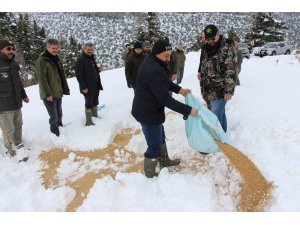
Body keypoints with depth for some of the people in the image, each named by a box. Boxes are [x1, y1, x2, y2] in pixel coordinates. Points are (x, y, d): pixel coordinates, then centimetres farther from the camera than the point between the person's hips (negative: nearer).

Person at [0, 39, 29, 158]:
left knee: (18, 126, 17)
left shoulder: (14, 64, 11)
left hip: (16, 103, 7)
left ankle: (19, 147, 32)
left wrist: (23, 95, 28)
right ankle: (13, 151, 16)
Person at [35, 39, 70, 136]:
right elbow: (41, 78, -18)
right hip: (49, 95, -7)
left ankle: (60, 128, 36)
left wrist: (65, 89, 14)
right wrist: (47, 94, -21)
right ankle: (55, 134, 12)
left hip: (58, 93, 7)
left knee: (59, 114, 19)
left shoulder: (56, 58, 12)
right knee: (54, 116, -3)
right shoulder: (41, 60, -13)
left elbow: (61, 75, 17)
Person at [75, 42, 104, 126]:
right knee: (89, 104, -2)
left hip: (96, 85, 8)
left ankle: (95, 116, 33)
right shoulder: (80, 59, -14)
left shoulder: (92, 58, 13)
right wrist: (83, 87, -23)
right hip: (88, 87, -8)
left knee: (95, 103, 18)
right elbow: (79, 74, -20)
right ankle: (88, 121, 8)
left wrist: (99, 69, 3)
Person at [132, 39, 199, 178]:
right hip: (148, 113, -11)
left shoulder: (152, 62, 2)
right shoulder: (154, 70, -32)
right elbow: (165, 99, -32)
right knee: (155, 146, 6)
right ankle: (149, 174, 28)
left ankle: (164, 161, 49)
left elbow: (165, 82, 15)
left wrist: (179, 89, 1)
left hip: (148, 109, 11)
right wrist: (188, 110, -26)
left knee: (160, 137, 27)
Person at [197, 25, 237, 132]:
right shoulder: (206, 47, 8)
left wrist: (229, 90, -20)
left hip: (220, 90, -7)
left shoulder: (227, 47, -14)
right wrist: (200, 72, 6)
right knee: (220, 113, 19)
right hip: (207, 89, 7)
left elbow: (231, 71, -18)